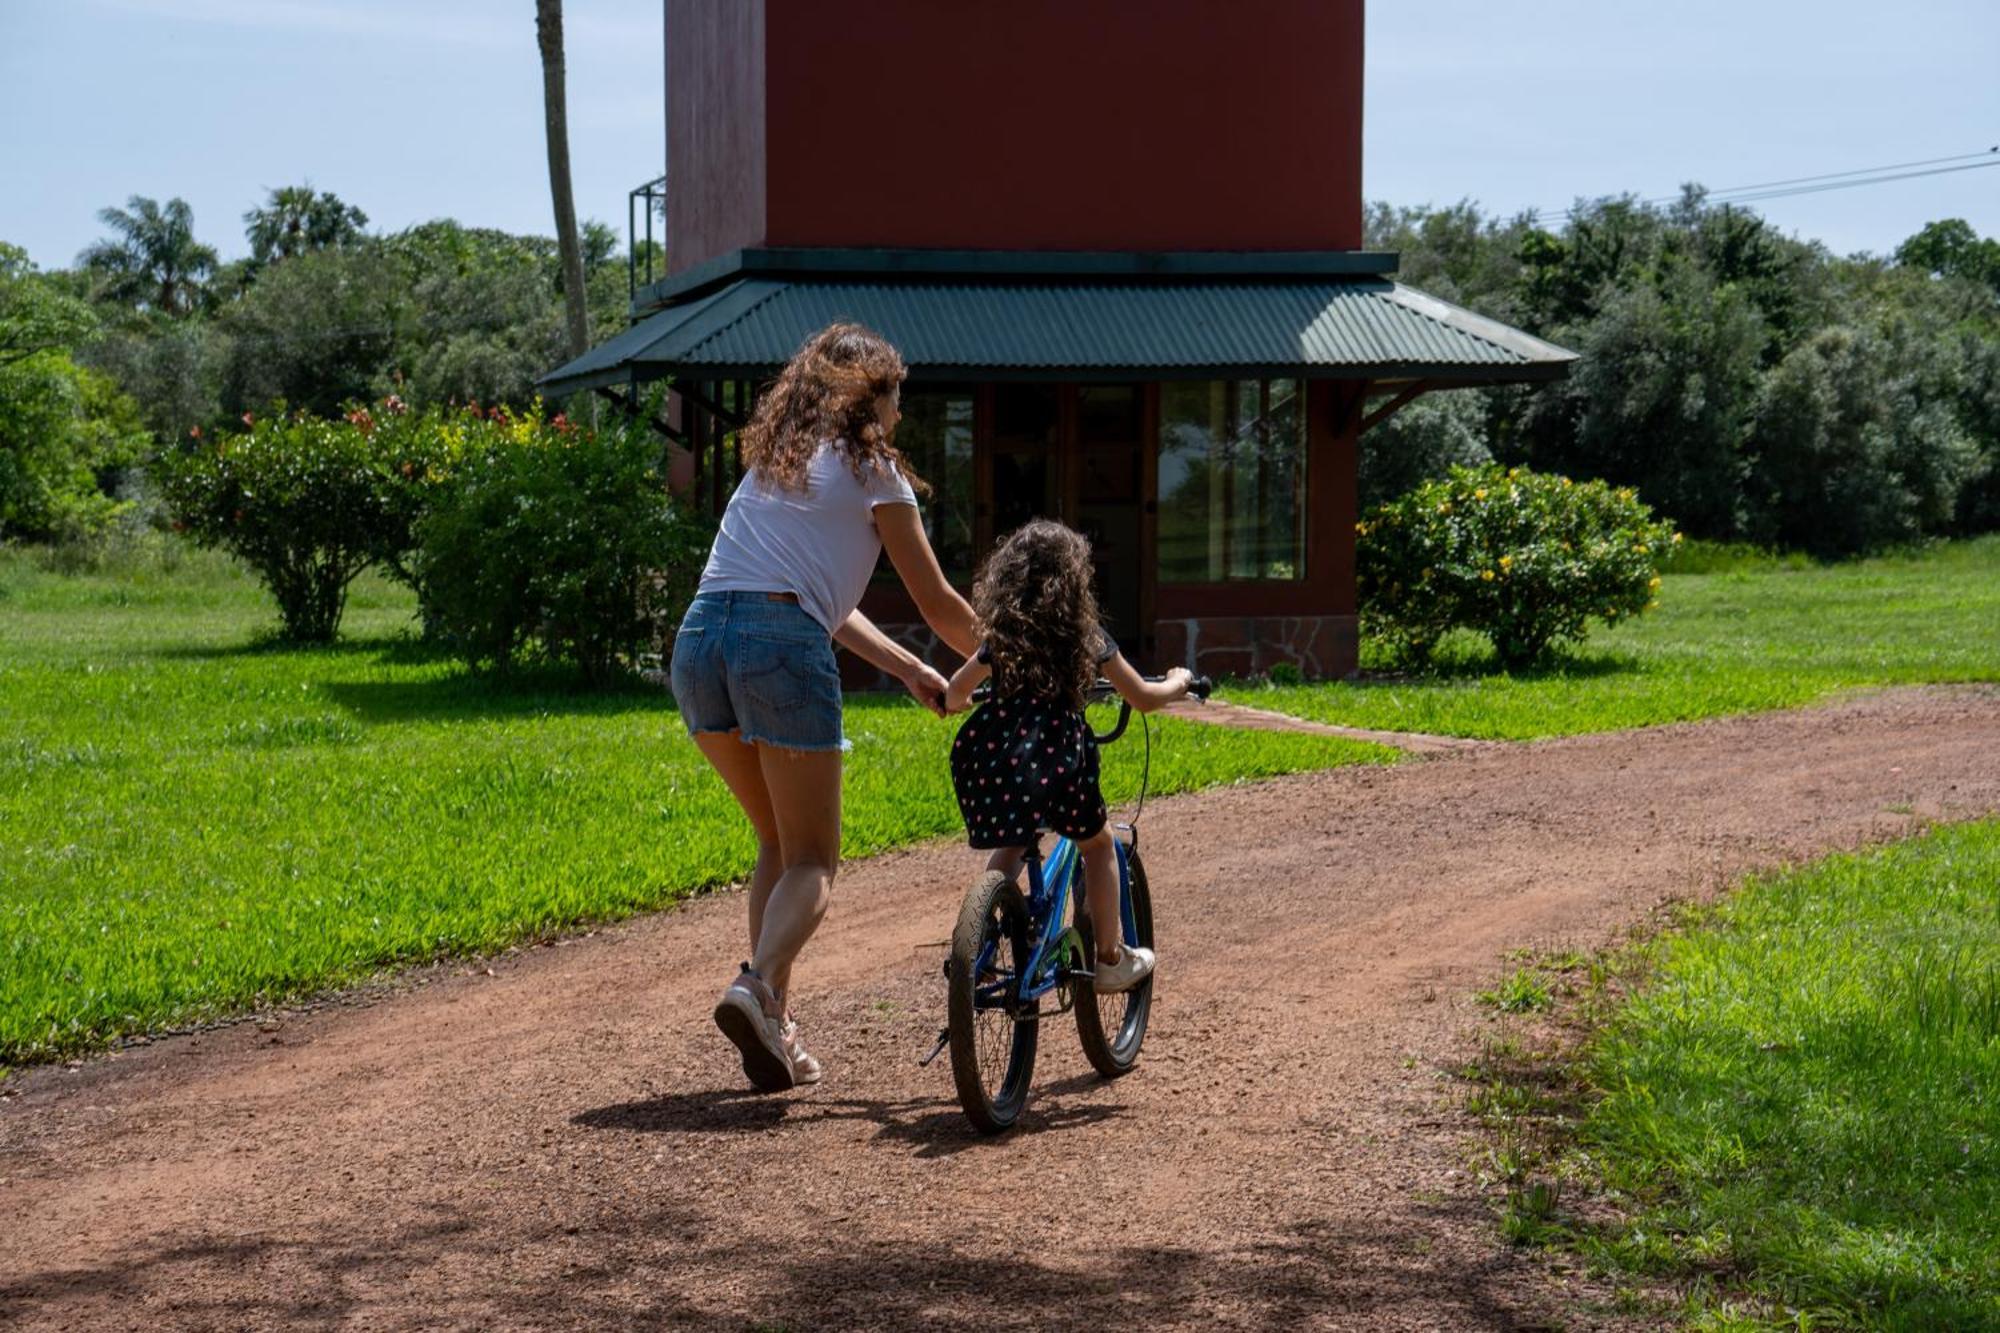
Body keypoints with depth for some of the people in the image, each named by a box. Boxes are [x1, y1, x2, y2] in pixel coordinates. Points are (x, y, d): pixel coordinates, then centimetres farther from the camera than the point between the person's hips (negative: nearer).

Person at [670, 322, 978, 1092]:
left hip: (698, 641, 6)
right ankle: (759, 986, -25)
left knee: (778, 845, 20)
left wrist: (908, 668, 27)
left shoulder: (772, 463, 29)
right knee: (812, 860, 1)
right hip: (782, 647, -6)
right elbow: (938, 604, 12)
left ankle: (775, 1026, 11)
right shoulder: (869, 470, 9)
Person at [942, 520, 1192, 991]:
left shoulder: (1001, 635, 15)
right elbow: (1143, 698, 10)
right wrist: (1178, 683, 32)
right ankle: (1111, 960, 24)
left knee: (1012, 844, 30)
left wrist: (955, 701, 48)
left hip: (990, 761, 4)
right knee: (1098, 845, 20)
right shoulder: (1085, 635, 6)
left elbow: (954, 695, 23)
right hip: (1056, 760, -3)